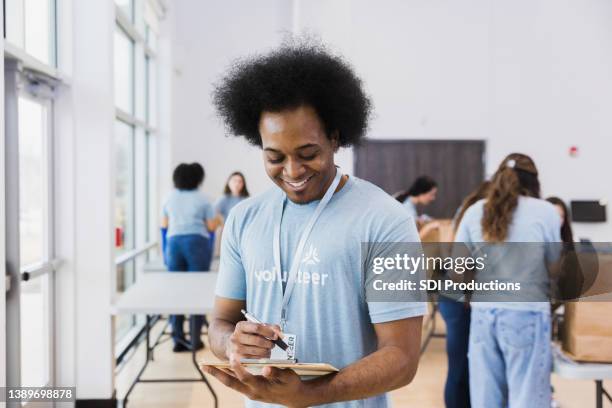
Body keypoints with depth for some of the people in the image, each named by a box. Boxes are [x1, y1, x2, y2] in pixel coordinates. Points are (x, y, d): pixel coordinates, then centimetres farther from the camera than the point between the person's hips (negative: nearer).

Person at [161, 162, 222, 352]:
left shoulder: (170, 198, 12)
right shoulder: (202, 200, 2)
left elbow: (164, 224, 21)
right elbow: (211, 226, 2)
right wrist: (218, 221, 24)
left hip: (173, 243, 3)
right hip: (196, 243, -3)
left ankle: (178, 339, 5)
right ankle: (195, 339, 2)